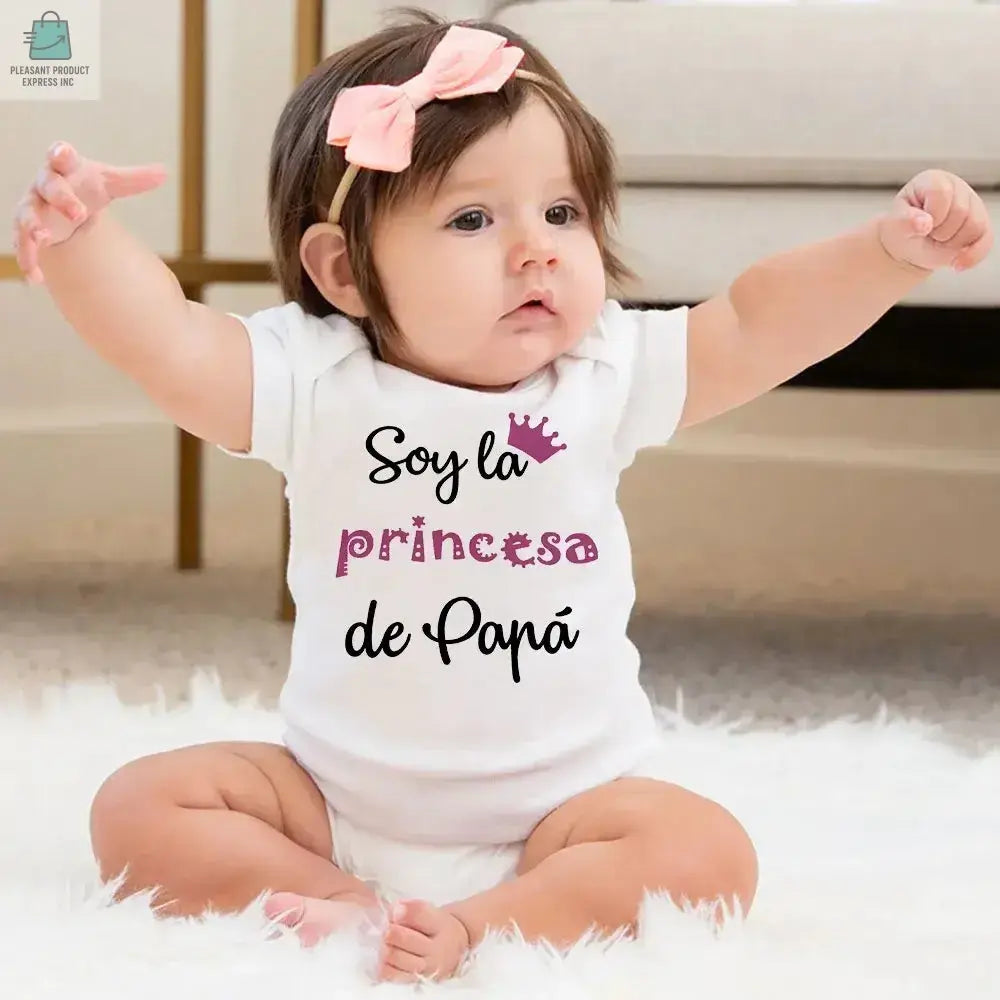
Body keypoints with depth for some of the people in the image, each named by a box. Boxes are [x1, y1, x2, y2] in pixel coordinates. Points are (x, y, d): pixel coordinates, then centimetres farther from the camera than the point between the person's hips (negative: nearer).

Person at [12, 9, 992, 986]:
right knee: (140, 808, -14)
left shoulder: (608, 375, -3)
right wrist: (79, 237, -43)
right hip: (334, 795, 0)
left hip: (561, 805, 0)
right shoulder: (314, 384, -11)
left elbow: (758, 325, -5)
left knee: (706, 856, -26)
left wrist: (892, 248, -19)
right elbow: (167, 342, -25)